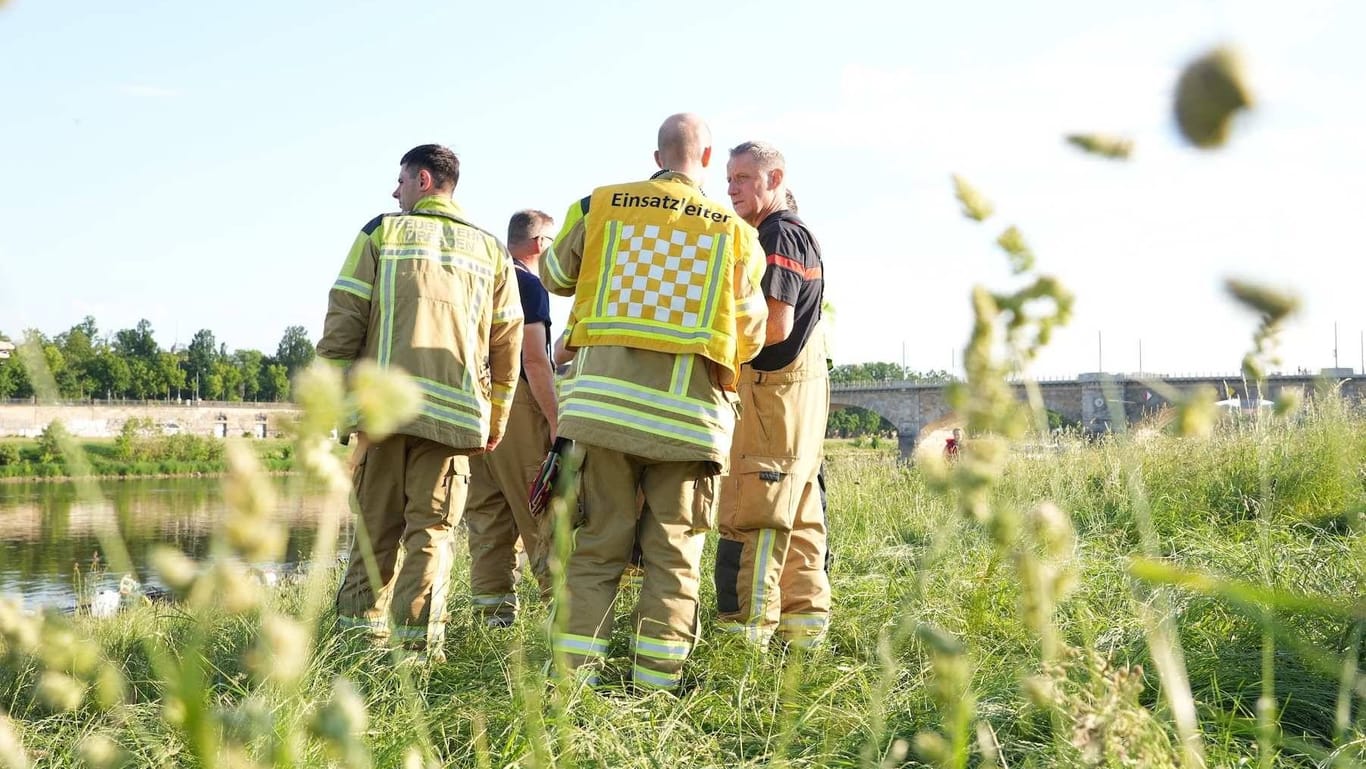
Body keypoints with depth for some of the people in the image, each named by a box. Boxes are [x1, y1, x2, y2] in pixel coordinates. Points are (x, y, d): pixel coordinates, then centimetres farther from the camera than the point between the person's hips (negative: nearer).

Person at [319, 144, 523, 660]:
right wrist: (496, 418, 18)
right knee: (431, 532, 3)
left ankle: (360, 631, 10)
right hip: (453, 412, 1)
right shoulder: (491, 250, 13)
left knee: (375, 527, 10)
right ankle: (417, 645, -4)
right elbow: (507, 343, 11)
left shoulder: (382, 232, 6)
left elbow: (344, 319, 0)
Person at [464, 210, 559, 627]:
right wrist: (556, 421, -14)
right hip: (517, 404, -8)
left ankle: (492, 610, 6)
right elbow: (534, 360, -13)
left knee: (487, 514, 6)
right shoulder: (528, 284, -6)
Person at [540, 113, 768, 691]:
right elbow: (750, 337, 9)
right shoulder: (734, 232, 4)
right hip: (688, 412, -1)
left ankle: (572, 672, 6)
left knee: (596, 544, 7)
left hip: (604, 400, 1)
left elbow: (556, 275, 21)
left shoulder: (601, 206, 5)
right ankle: (657, 680, 6)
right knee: (673, 554, 7)